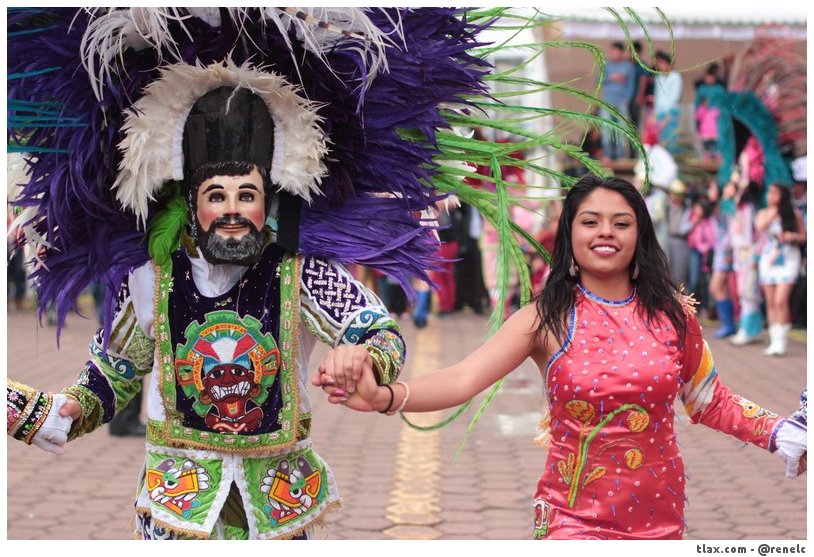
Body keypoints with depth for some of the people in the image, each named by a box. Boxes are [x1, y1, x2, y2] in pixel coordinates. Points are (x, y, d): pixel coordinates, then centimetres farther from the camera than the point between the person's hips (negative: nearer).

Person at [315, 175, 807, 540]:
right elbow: (462, 379, -23)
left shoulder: (671, 312, -1)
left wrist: (784, 434, 3)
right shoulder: (547, 320, -9)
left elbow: (710, 400, 13)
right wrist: (384, 396, -39)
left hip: (660, 513, 3)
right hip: (575, 517, -3)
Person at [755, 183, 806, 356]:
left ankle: (781, 341, -8)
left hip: (788, 259, -3)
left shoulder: (795, 214, 3)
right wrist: (773, 211, -8)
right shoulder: (764, 213, 7)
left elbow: (804, 236, 8)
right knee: (770, 302, 4)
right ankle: (774, 340, 12)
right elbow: (760, 225, -14)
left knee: (780, 301, -14)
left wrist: (793, 236, -11)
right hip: (768, 259, 3)